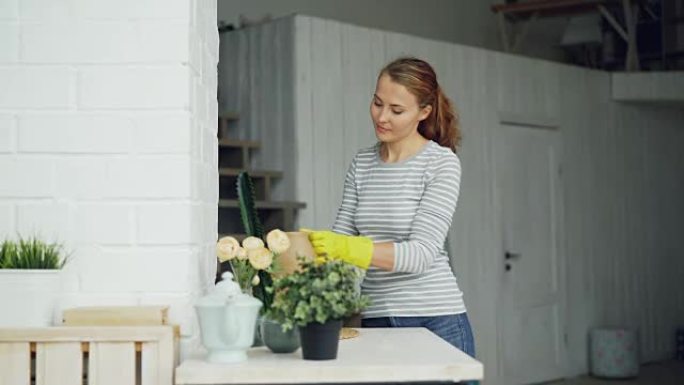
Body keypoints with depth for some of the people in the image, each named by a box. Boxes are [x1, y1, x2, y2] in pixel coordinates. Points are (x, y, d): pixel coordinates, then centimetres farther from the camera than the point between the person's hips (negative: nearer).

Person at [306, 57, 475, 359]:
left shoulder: (442, 163, -9)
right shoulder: (361, 164, 7)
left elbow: (421, 253, -18)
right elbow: (341, 238, 5)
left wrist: (350, 248, -30)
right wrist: (310, 247, -16)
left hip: (435, 320, -4)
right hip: (375, 319, 4)